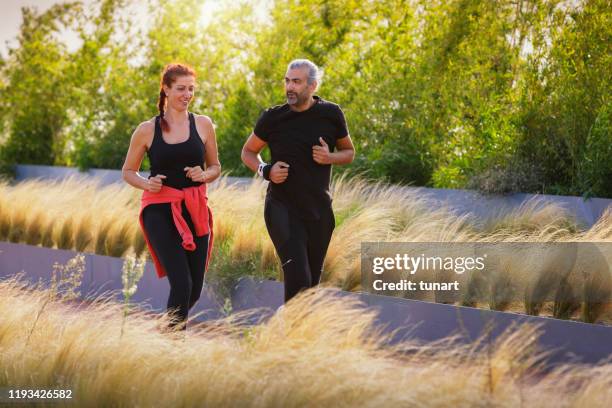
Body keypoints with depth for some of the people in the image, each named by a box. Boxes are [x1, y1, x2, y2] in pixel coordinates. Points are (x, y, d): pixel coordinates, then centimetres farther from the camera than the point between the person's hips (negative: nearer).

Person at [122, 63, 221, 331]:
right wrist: (147, 183, -10)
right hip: (160, 210, -3)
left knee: (194, 289, 6)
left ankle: (169, 329, 34)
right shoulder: (147, 130, 2)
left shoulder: (203, 125, 7)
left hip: (194, 211, 3)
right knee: (181, 283, -17)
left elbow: (215, 167, 16)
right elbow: (128, 171, 11)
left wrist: (204, 175, -7)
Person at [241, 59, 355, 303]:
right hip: (282, 209, -3)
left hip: (319, 210, 3)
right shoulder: (273, 118, -5)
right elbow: (248, 152, 10)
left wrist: (330, 158, -10)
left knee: (311, 282, 11)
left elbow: (349, 153, 12)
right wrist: (265, 171, -11)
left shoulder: (331, 115, -1)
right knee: (298, 278, -18)